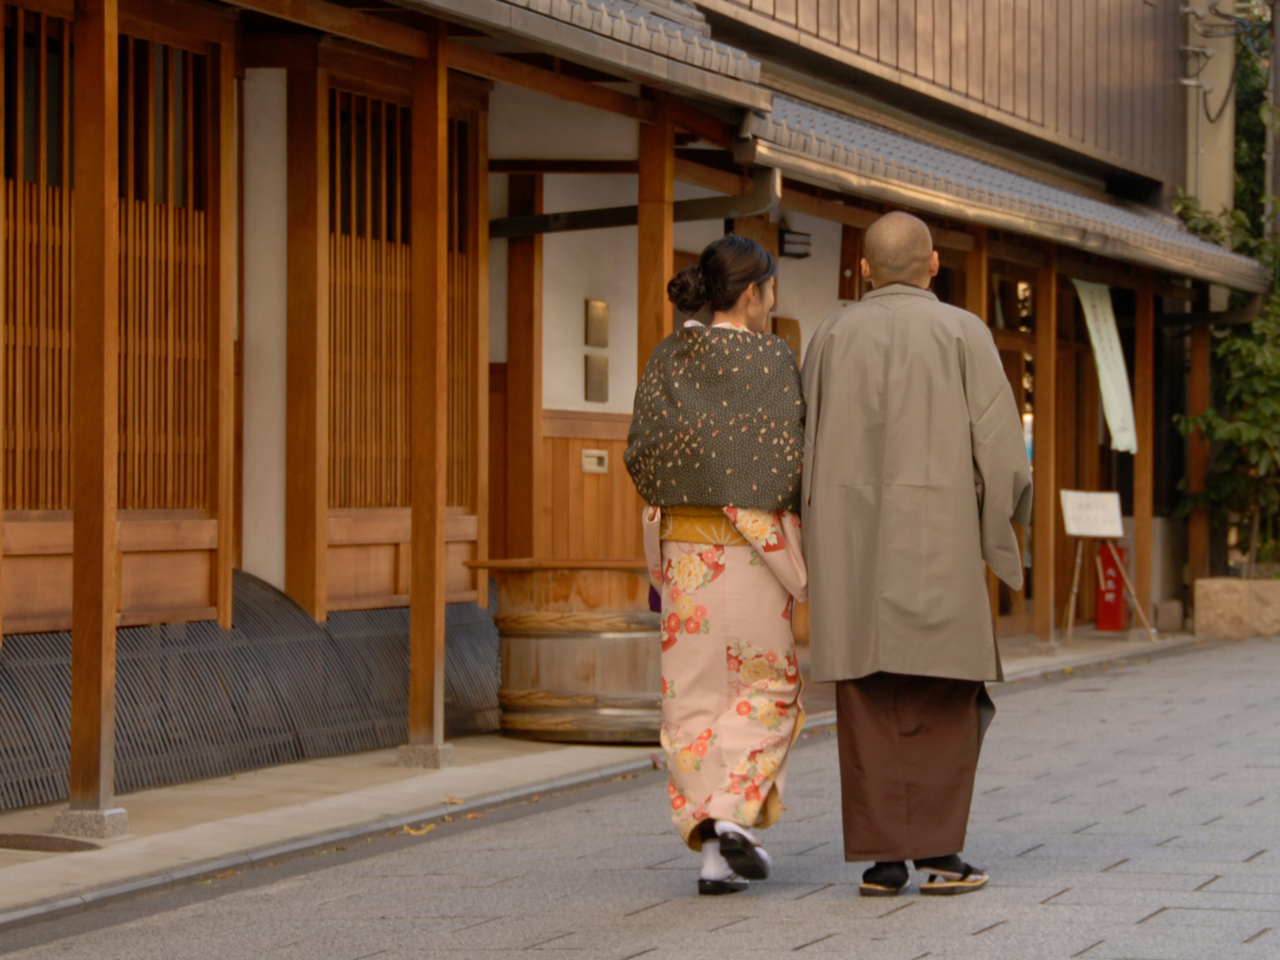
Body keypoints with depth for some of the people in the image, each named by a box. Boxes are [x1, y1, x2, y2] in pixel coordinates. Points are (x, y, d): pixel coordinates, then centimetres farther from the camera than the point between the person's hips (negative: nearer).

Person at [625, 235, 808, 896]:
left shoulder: (666, 359, 6)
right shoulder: (771, 357, -8)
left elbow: (640, 454, 4)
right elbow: (789, 462, -12)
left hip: (682, 543, 4)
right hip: (753, 541, -4)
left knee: (696, 692, 6)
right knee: (764, 682, 10)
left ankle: (712, 851, 3)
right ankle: (734, 815, -7)